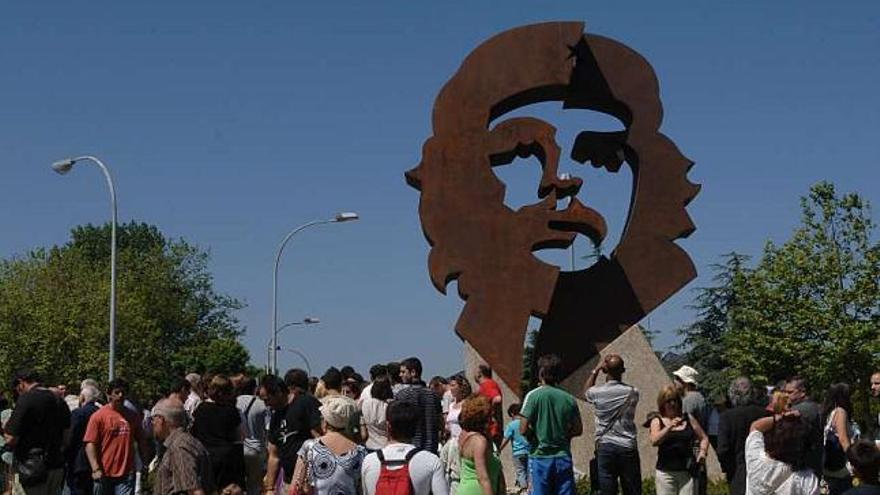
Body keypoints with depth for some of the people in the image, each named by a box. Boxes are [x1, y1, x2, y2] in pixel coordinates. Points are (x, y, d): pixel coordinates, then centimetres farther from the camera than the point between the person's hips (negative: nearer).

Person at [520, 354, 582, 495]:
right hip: (563, 457, 3)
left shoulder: (534, 395, -8)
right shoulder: (569, 399, 3)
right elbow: (578, 430, 9)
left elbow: (523, 429, -11)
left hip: (540, 457, -3)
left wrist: (533, 434, 8)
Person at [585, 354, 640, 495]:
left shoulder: (597, 392, -5)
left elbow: (587, 391, 19)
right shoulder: (632, 392, -4)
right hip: (627, 446, 0)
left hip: (605, 447, 0)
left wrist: (596, 370, 15)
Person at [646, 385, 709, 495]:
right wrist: (670, 427, -25)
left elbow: (704, 438, 18)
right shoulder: (657, 421, 4)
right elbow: (654, 441, -14)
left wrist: (702, 452, -2)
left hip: (687, 472, 1)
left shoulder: (688, 419, 11)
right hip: (666, 472, -1)